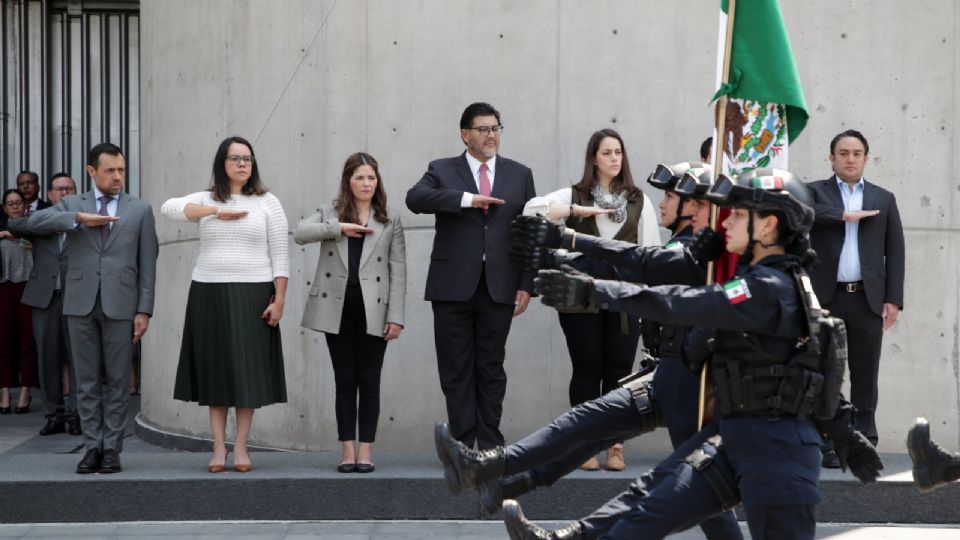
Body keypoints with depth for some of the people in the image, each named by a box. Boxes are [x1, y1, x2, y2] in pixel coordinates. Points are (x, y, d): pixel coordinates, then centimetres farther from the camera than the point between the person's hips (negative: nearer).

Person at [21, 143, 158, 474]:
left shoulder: (140, 210, 9)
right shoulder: (72, 205, 11)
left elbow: (147, 263, 5)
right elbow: (34, 222, -6)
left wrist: (144, 310, -3)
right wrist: (79, 219, -16)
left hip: (120, 304, -1)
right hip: (81, 304, 1)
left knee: (117, 381, 2)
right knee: (87, 381, 4)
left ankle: (112, 449, 7)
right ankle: (92, 447, 10)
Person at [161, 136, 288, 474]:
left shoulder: (267, 203, 5)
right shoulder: (205, 200, 8)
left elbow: (279, 256, 1)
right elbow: (169, 208, -12)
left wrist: (279, 298, -7)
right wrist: (218, 211, -14)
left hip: (251, 295, -1)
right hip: (209, 294, 1)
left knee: (248, 370, 0)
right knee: (215, 370, 3)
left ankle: (241, 447, 7)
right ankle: (219, 448, 8)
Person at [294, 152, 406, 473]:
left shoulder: (390, 221, 7)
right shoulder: (330, 214, 10)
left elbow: (398, 271, 3)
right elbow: (300, 233, -8)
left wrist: (396, 317, -5)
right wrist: (339, 227, -16)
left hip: (373, 313, -1)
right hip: (338, 311, 1)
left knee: (369, 382, 2)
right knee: (345, 381, 5)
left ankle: (365, 453, 7)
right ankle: (348, 452, 9)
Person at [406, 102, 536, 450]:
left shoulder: (520, 175, 12)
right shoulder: (442, 171, 6)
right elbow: (415, 198, -15)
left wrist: (526, 285, 1)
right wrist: (468, 199, -21)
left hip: (499, 287, 1)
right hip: (453, 287, -1)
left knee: (491, 369, 5)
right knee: (457, 370, 2)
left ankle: (490, 445, 10)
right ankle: (463, 444, 8)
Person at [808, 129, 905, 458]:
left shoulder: (884, 199, 13)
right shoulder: (815, 192, 8)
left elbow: (895, 252, 9)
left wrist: (893, 299, -1)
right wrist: (844, 215, -13)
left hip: (868, 299, 2)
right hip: (826, 297, -1)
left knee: (865, 375, 3)